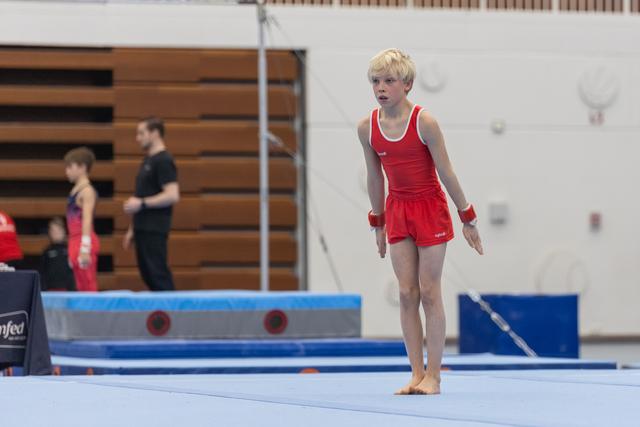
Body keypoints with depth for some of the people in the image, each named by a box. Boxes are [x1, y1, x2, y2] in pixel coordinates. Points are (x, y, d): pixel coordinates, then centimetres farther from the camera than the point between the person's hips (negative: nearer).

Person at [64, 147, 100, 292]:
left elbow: (87, 220, -17)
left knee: (89, 285, -9)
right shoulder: (75, 190, 15)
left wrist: (85, 250, -23)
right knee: (81, 287, 8)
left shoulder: (87, 191, -10)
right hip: (75, 241, 9)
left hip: (84, 241, -9)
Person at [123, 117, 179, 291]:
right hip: (143, 229, 10)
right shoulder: (148, 160, 17)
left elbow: (172, 195, -21)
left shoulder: (164, 161, -12)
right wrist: (132, 229, 21)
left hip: (155, 230, -10)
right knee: (148, 274, 9)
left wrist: (141, 203, -20)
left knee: (158, 276, -10)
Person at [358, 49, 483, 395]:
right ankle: (416, 373, 7)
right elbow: (374, 177, 8)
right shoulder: (367, 127, -4)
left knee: (429, 292, -1)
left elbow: (446, 172, -12)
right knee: (406, 293, 3)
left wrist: (467, 219, -7)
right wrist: (377, 223, 13)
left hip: (430, 209, -4)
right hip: (397, 210, 4)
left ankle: (433, 375, 4)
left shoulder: (424, 122, -17)